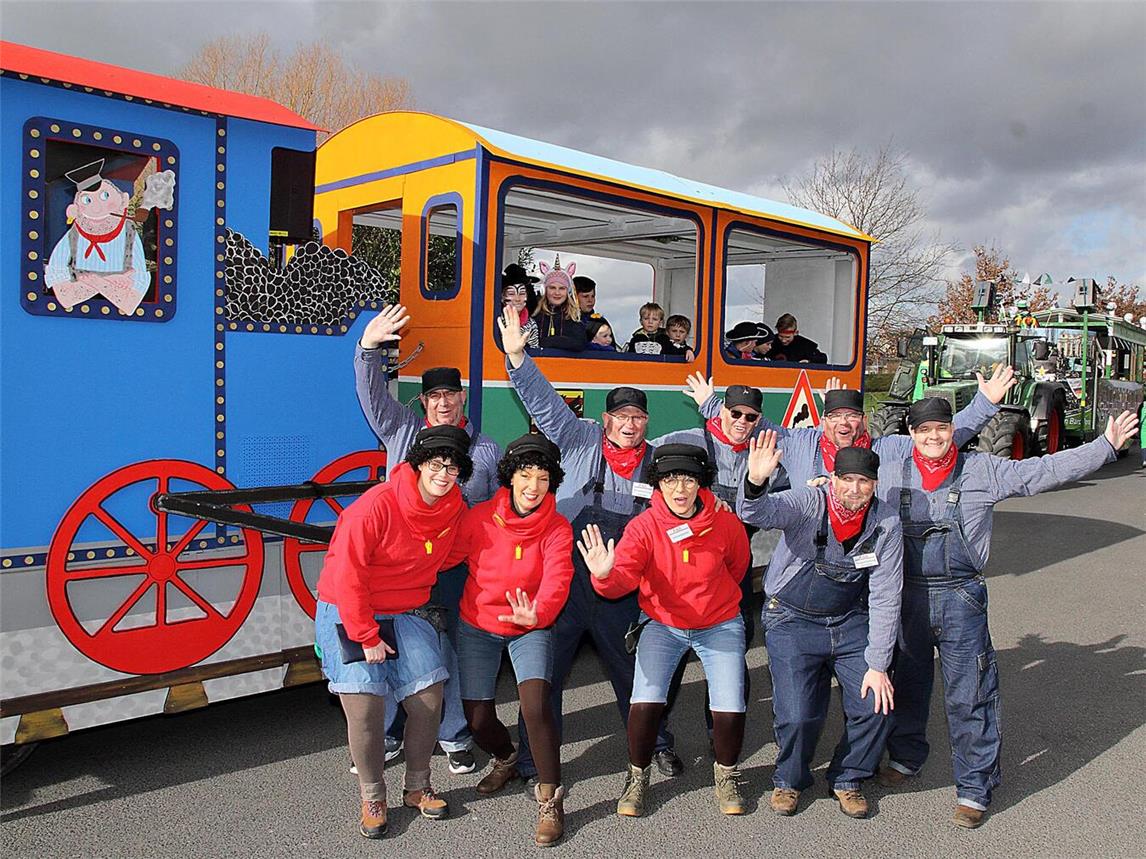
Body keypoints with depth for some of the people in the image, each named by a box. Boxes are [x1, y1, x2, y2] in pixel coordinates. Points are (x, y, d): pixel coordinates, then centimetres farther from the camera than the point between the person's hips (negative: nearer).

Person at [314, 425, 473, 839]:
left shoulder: (454, 509, -4)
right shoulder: (377, 504, -23)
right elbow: (347, 574, -21)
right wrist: (367, 637, -18)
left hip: (407, 614, 5)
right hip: (349, 613, -5)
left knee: (428, 699, -1)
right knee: (364, 709, -10)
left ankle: (417, 788, 23)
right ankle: (372, 799, 14)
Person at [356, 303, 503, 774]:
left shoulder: (487, 449, 10)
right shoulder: (402, 429, 10)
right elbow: (373, 394, -2)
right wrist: (369, 348, -18)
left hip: (458, 567, 0)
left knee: (454, 648, 4)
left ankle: (454, 737, 21)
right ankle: (387, 735, 22)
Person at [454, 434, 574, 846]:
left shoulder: (557, 529, -15)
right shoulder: (480, 518, -12)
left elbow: (557, 580, -28)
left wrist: (538, 613, -47)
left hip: (530, 628, -1)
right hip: (476, 626, 2)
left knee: (535, 705, -23)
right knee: (478, 719, 3)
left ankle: (550, 800, -4)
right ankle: (505, 759, 40)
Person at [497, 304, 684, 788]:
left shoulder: (657, 462, 7)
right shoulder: (580, 442, 1)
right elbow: (543, 401, -6)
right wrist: (517, 356, -17)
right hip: (564, 580, -2)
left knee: (633, 671, 16)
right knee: (545, 671, 4)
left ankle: (657, 745, 37)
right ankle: (533, 762, 18)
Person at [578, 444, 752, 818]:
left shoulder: (726, 523, -15)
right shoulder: (644, 527, -18)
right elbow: (624, 576, -30)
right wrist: (605, 575, -53)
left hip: (720, 625, 0)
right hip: (662, 625, 0)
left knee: (730, 711, -11)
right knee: (645, 703, -16)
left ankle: (726, 774, 22)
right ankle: (638, 776, 13)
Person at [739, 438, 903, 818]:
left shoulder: (886, 522, -10)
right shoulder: (809, 502, -18)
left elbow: (885, 597, -7)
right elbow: (758, 513, -38)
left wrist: (877, 664, -9)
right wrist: (755, 483, -61)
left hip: (851, 622, 3)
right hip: (793, 620, -3)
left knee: (877, 706, -7)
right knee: (797, 715, -11)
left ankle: (847, 780, 22)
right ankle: (788, 780, 21)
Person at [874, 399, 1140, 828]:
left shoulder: (983, 470, 0)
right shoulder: (890, 475, 4)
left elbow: (1045, 470, -2)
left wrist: (1105, 446, -6)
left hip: (961, 599, -2)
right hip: (908, 595, 2)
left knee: (968, 695, 0)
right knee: (908, 682, 16)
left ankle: (974, 788, 13)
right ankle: (905, 756, 39)